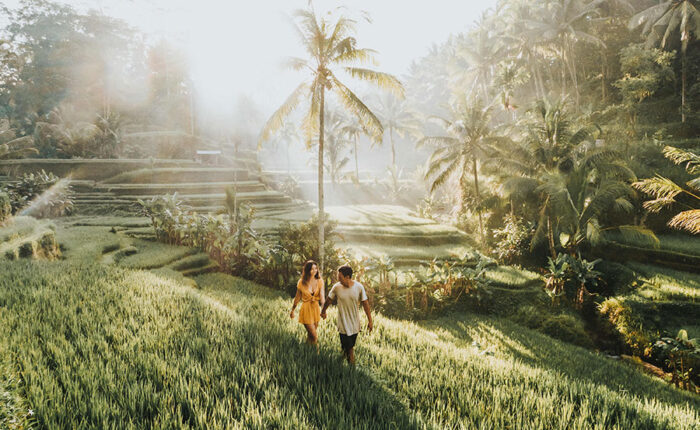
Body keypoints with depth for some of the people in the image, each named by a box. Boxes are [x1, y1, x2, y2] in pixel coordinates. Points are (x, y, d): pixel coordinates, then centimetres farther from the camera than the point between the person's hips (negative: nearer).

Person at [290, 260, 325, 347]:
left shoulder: (319, 281, -7)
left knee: (311, 335, 16)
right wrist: (292, 311, 13)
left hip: (316, 308, 3)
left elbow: (322, 296, -17)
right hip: (306, 310, -3)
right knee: (314, 337, -7)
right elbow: (297, 298, 4)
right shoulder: (301, 283, -10)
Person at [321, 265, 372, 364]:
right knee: (348, 348, -3)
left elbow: (365, 304, -3)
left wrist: (370, 320, -1)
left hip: (355, 324, 1)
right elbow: (329, 300, 6)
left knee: (351, 346, 15)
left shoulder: (359, 287, -12)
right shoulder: (337, 287, -12)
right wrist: (323, 311, 21)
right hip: (343, 325, -1)